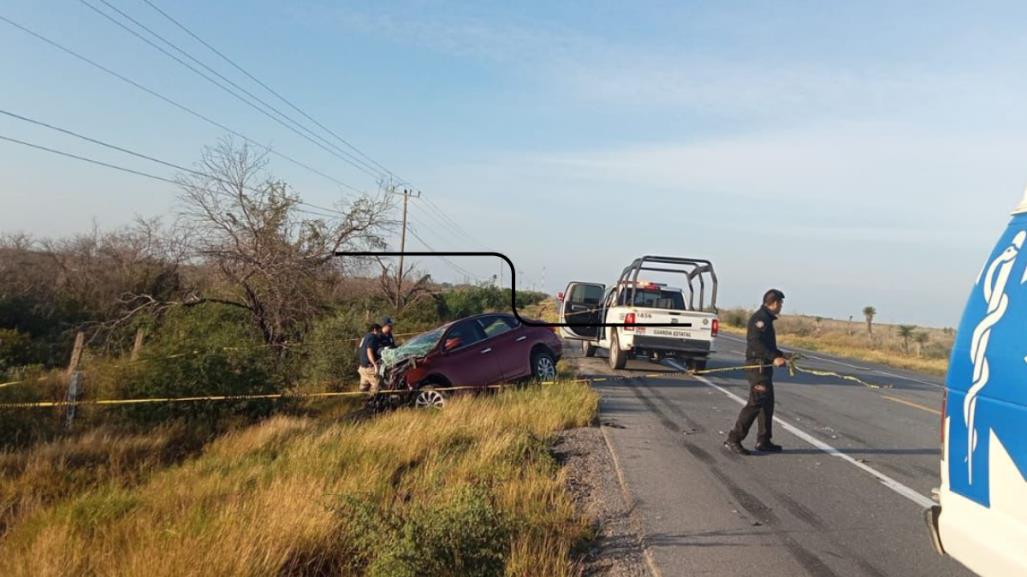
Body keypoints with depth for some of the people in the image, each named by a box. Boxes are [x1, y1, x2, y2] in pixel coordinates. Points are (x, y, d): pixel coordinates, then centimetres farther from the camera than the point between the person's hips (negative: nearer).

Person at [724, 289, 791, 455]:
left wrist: (783, 355, 29)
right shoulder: (760, 317, -13)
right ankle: (733, 439, -10)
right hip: (758, 366, -11)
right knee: (756, 403, -12)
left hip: (764, 367, 11)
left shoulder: (766, 318, 20)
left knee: (767, 403, 14)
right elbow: (756, 342, -25)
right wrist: (774, 358, -28)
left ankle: (763, 441, 21)